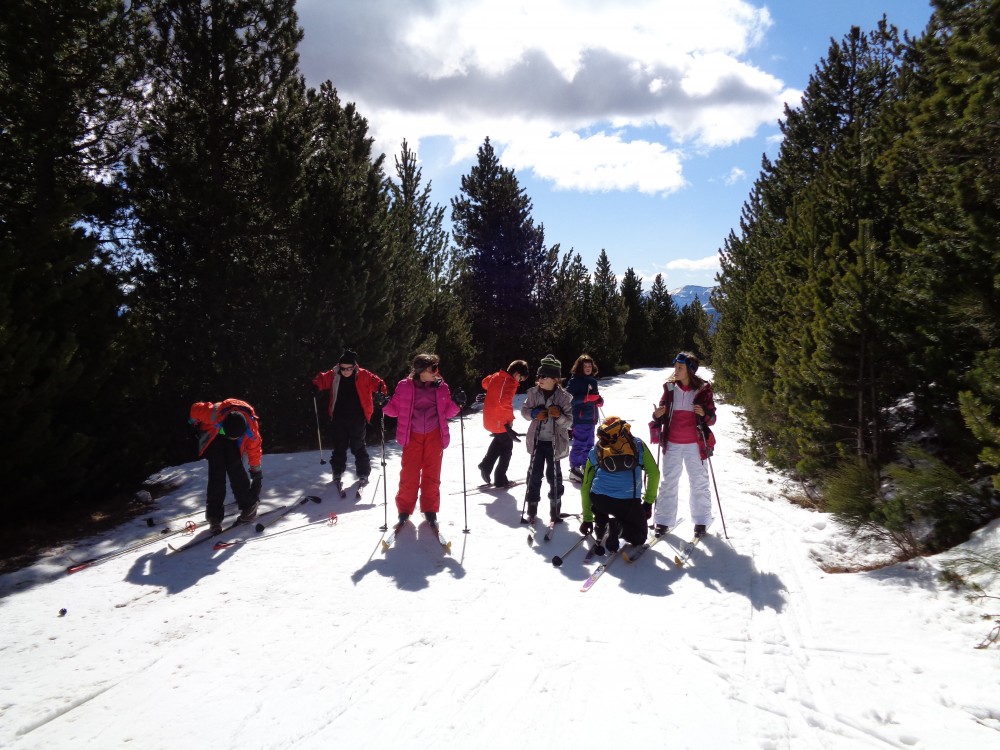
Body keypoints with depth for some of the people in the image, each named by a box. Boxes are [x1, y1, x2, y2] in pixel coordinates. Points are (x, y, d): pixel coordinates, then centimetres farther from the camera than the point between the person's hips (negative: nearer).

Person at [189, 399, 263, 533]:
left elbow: (254, 450, -18)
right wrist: (193, 422, -1)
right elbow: (196, 408, -22)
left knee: (235, 468, -15)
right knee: (217, 471, -14)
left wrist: (256, 471, -9)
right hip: (212, 434, -1)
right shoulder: (214, 415, -43)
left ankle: (249, 507, -1)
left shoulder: (251, 429, -35)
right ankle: (215, 517, -12)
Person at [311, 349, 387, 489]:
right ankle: (337, 472, 29)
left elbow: (377, 383, -6)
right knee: (339, 447, 13)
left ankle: (363, 474, 17)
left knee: (358, 447, 2)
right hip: (338, 418, 3)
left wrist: (381, 393, -25)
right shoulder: (333, 375, -3)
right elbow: (321, 380, 12)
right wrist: (315, 387, -8)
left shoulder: (363, 375, -9)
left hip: (357, 419, -2)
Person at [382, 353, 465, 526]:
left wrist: (457, 404, -11)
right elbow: (395, 409, 4)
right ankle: (404, 509, 14)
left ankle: (430, 509, 19)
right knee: (409, 474, -2)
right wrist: (385, 405, -15)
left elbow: (447, 412, 7)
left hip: (434, 435, 2)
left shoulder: (441, 387, 2)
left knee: (432, 474, 6)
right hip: (412, 436, -2)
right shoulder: (405, 386, -3)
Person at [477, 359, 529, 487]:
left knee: (499, 440, 32)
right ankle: (500, 479, 13)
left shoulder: (496, 376, 5)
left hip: (489, 418, 8)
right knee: (507, 447, 8)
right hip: (501, 421, -8)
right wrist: (510, 418, -21)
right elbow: (505, 402, -32)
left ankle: (486, 465, 25)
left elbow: (485, 382, 25)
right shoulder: (509, 382, -21)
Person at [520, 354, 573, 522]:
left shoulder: (563, 397, -10)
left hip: (555, 442, -2)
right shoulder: (534, 393, -4)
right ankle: (532, 508, 15)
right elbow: (524, 410, 6)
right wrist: (534, 413, -14)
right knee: (534, 473, 4)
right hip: (537, 440, 2)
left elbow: (569, 422, -8)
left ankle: (555, 509, 21)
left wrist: (559, 416, -28)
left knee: (554, 475, 6)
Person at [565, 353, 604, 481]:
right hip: (580, 418, -8)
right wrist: (586, 398, -25)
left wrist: (600, 400, 5)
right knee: (579, 444, -8)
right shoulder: (574, 381, -9)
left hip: (591, 418, 8)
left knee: (589, 444, 14)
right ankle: (575, 469, 1)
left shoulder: (593, 380, 15)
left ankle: (586, 467, 25)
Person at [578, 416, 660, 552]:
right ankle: (618, 525, -9)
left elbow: (586, 487, 24)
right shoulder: (638, 445, 18)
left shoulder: (595, 451, 21)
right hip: (628, 502, -2)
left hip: (598, 499, 2)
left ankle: (601, 524, 14)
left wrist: (587, 519, 32)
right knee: (639, 537, 21)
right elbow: (654, 473, 15)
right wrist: (648, 502, 25)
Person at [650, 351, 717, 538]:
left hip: (695, 444, -2)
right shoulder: (670, 387, 1)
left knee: (699, 483, 8)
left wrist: (704, 414, -22)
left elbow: (712, 419, -1)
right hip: (672, 444, 2)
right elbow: (662, 416, 9)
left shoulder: (703, 389, -6)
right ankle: (663, 520, 15)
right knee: (668, 482, 7)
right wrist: (657, 416, -13)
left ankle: (701, 521, 21)